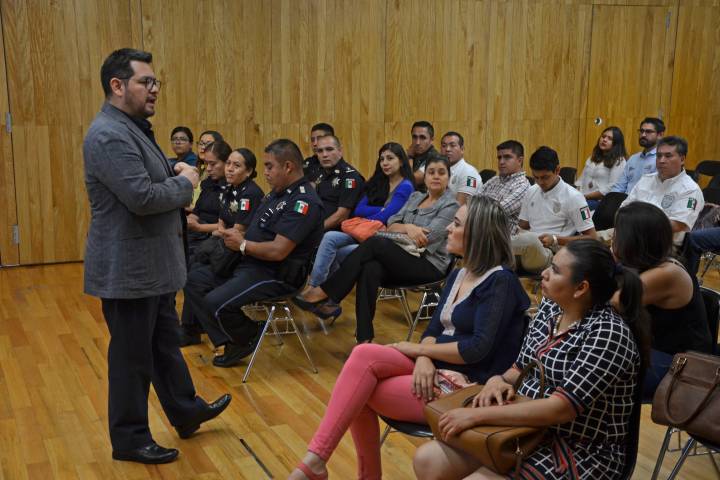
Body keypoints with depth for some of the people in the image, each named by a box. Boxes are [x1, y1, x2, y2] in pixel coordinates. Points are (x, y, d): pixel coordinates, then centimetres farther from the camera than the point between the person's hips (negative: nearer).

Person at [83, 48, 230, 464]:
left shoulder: (134, 128, 13)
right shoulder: (110, 135, -21)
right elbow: (142, 197, -29)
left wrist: (175, 174, 0)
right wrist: (185, 183, -13)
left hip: (152, 264, 10)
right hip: (128, 269, -10)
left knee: (166, 345, 22)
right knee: (132, 356, 4)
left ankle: (186, 412, 37)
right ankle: (130, 439, 19)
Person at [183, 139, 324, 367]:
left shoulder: (304, 201, -19)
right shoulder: (278, 192, 13)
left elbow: (278, 251, -26)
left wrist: (242, 244, -11)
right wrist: (235, 235, 0)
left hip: (276, 275, -11)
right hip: (250, 264, 11)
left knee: (216, 303, -26)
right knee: (194, 279, 6)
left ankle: (249, 338, 4)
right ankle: (230, 340, 2)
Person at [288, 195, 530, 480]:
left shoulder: (500, 281, -13)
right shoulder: (458, 276, 14)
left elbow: (478, 348, -21)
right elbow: (433, 331, 8)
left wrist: (417, 349, -11)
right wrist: (424, 358, -16)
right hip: (435, 368, 8)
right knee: (364, 355, -16)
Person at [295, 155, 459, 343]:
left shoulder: (451, 205, -3)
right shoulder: (415, 196, 18)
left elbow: (425, 240, -14)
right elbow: (391, 224, 8)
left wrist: (400, 230, -2)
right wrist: (408, 228, -13)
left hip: (429, 265, -5)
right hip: (403, 257, 6)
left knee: (374, 243, -28)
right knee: (370, 269, -31)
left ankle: (324, 292, -23)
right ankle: (364, 339, -35)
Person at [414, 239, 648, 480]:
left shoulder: (608, 334, -22)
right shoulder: (550, 307, 2)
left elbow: (562, 408, -28)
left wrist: (477, 415, -27)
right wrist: (499, 380, -11)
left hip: (582, 453, -7)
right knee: (427, 459, -5)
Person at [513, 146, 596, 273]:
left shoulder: (573, 197, -1)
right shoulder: (531, 192, 17)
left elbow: (591, 237, -2)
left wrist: (555, 240, -13)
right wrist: (520, 236, -3)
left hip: (553, 255, -5)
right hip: (529, 250, 5)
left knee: (530, 239, -38)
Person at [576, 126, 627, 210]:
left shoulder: (619, 161, -1)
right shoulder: (593, 157, 22)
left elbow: (611, 188, -11)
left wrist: (586, 196, -14)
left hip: (600, 201, -6)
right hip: (582, 198, 6)